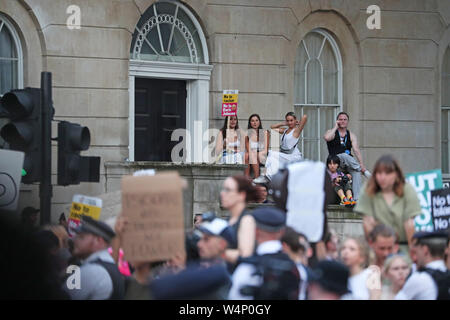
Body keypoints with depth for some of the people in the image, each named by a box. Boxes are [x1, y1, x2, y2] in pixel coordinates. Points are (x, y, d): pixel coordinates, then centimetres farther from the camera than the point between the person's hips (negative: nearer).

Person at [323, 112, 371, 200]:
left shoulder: (351, 136, 12)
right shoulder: (332, 132, 7)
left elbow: (356, 150, -2)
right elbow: (327, 138, -20)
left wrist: (361, 164, -16)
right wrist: (336, 127, -8)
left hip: (349, 162, 3)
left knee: (356, 172, -29)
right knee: (344, 155, -36)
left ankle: (356, 198, -33)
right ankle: (364, 171, -26)